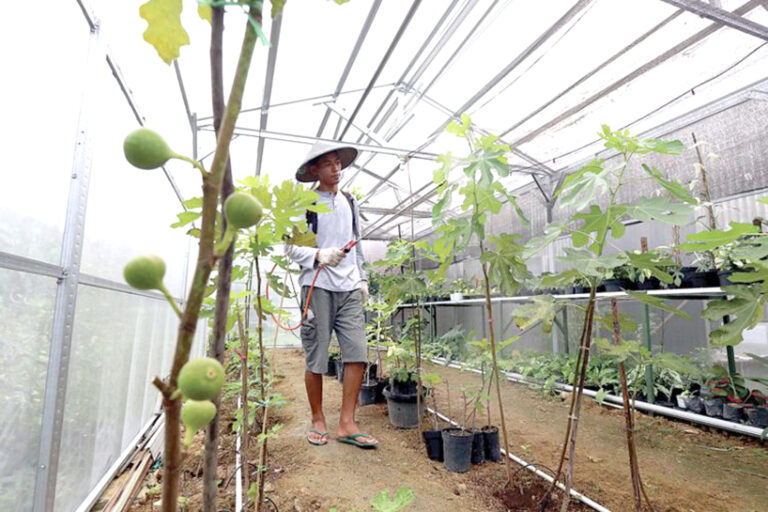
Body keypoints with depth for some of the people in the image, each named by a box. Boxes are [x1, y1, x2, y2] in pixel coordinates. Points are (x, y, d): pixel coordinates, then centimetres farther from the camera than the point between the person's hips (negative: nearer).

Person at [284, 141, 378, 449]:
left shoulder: (350, 203, 18)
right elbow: (291, 247, -2)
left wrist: (362, 278, 17)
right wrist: (319, 256, -18)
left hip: (349, 289, 5)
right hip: (317, 287, -4)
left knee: (357, 354, -4)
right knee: (316, 360, 2)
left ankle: (347, 424, 7)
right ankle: (317, 421, 21)